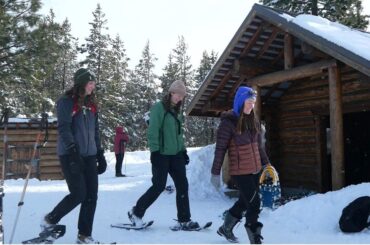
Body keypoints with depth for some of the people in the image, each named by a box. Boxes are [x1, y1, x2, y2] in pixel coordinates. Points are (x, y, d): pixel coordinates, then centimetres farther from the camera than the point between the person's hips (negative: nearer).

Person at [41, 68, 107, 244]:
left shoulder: (91, 104, 15)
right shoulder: (66, 102, -6)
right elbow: (63, 129, -15)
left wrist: (100, 155, 14)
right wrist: (73, 151, -26)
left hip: (89, 155, 7)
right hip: (70, 155, -6)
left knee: (91, 196, 2)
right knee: (79, 194, -8)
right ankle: (50, 220, 18)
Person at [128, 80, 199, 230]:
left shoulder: (177, 111, 15)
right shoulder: (159, 107, -8)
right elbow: (152, 131, -14)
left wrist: (183, 150, 16)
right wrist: (154, 151, -19)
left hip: (176, 154, 7)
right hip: (162, 154, -7)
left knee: (182, 185, 2)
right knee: (159, 186, -3)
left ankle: (184, 220, 10)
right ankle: (136, 212, 16)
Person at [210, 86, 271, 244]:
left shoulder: (253, 121, 6)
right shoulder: (228, 122, -14)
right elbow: (220, 149, -12)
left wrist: (266, 163, 12)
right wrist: (215, 173, -11)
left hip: (255, 169, 7)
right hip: (239, 171, -7)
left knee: (244, 201, 19)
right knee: (254, 203, -5)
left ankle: (225, 229, 40)